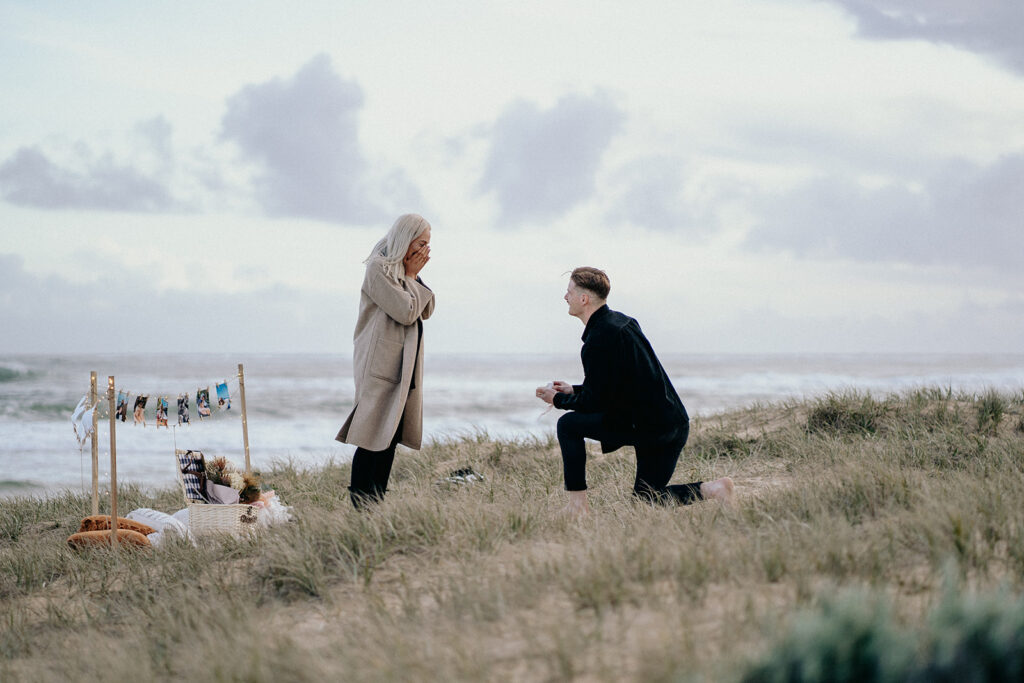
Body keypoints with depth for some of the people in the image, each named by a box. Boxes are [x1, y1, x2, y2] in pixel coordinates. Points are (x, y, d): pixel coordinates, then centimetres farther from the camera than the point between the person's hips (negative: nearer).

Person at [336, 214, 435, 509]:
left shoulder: (405, 269, 16)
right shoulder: (379, 268, -12)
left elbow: (426, 311, 13)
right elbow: (406, 311, -18)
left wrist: (414, 276, 3)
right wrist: (412, 278, -5)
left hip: (404, 364, 9)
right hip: (380, 364, -9)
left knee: (393, 434, 6)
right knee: (373, 435, -11)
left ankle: (378, 501, 8)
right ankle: (361, 505, -11)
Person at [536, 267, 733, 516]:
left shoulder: (599, 339, -17)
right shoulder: (621, 321, 14)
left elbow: (595, 402, -14)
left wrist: (558, 399, 2)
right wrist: (574, 390, 23)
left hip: (648, 427, -10)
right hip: (675, 422, 10)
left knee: (568, 425, -2)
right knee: (647, 496, 20)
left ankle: (577, 505, -2)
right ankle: (712, 489, 2)